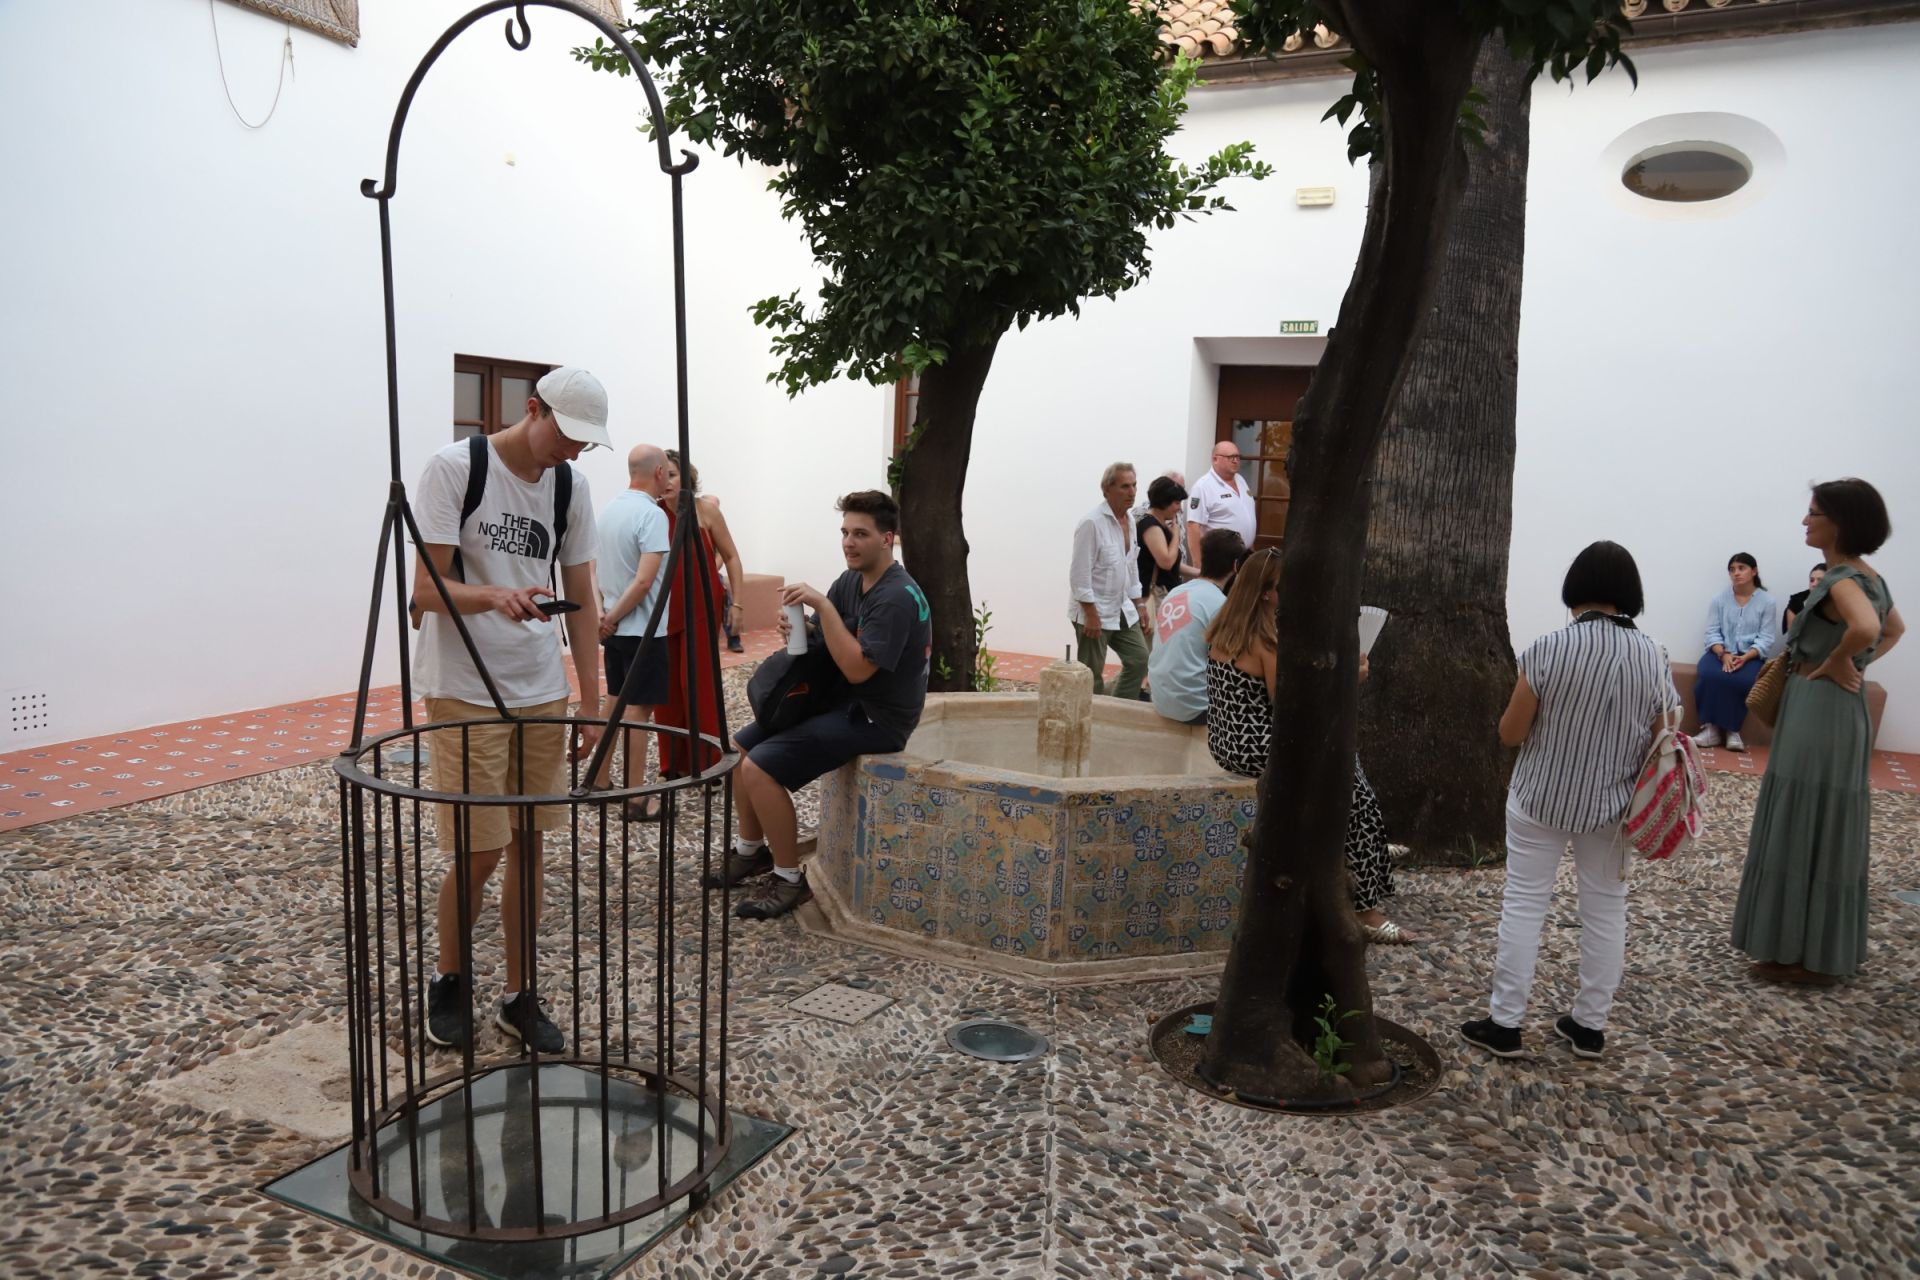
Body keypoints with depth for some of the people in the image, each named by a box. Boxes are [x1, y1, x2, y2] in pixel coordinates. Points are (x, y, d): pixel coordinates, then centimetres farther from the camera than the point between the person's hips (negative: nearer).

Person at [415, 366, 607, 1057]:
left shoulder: (571, 486, 5)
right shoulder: (454, 467, -11)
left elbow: (582, 598, 9)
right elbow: (427, 590, -14)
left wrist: (591, 701, 5)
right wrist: (494, 596, -35)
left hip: (542, 691, 5)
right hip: (465, 693, -5)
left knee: (528, 846, 9)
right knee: (479, 851, -2)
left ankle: (520, 996, 23)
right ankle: (449, 982, 25)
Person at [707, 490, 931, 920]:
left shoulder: (897, 597, -22)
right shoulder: (849, 581, 6)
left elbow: (857, 668, -29)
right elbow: (820, 642, 11)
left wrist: (823, 605, -28)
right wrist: (796, 628, -12)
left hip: (876, 719, -9)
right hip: (840, 703, 9)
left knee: (759, 768, -19)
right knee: (739, 748, 9)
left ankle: (790, 880, -5)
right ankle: (751, 850, 27)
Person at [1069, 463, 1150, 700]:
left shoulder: (1129, 521, 10)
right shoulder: (1091, 523, -17)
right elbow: (1080, 573, -19)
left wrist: (1139, 604, 16)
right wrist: (1091, 615, -20)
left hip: (1123, 612, 8)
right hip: (1095, 614, -8)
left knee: (1139, 660, 9)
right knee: (1092, 676, 1)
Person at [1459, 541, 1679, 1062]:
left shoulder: (1548, 649, -16)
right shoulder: (1654, 657, -7)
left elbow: (1510, 734, -11)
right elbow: (1659, 746, -1)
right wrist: (1644, 809, 15)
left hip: (1540, 799, -3)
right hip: (1611, 805, 3)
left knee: (1523, 905, 6)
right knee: (1605, 910, 15)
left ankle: (1504, 1023, 11)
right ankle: (1590, 1024, 24)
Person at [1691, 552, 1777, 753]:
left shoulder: (1767, 602, 3)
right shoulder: (1719, 599, 8)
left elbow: (1766, 639, -5)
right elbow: (1713, 633, 0)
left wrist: (1745, 658, -21)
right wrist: (1724, 655, -19)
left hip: (1751, 655, -1)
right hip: (1721, 652, 1)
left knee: (1742, 680, -35)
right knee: (1708, 675, -32)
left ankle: (1732, 730, -19)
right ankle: (1710, 728, -25)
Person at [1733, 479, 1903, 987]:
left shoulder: (1843, 580, -18)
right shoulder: (1866, 576, 11)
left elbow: (1866, 628, -39)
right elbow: (1895, 629, 29)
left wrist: (1836, 662, -20)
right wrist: (1858, 665, 16)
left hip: (1819, 710, -10)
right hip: (1839, 709, 10)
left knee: (1804, 826, -2)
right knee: (1826, 826, 16)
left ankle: (1804, 954, 7)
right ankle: (1823, 949, 26)